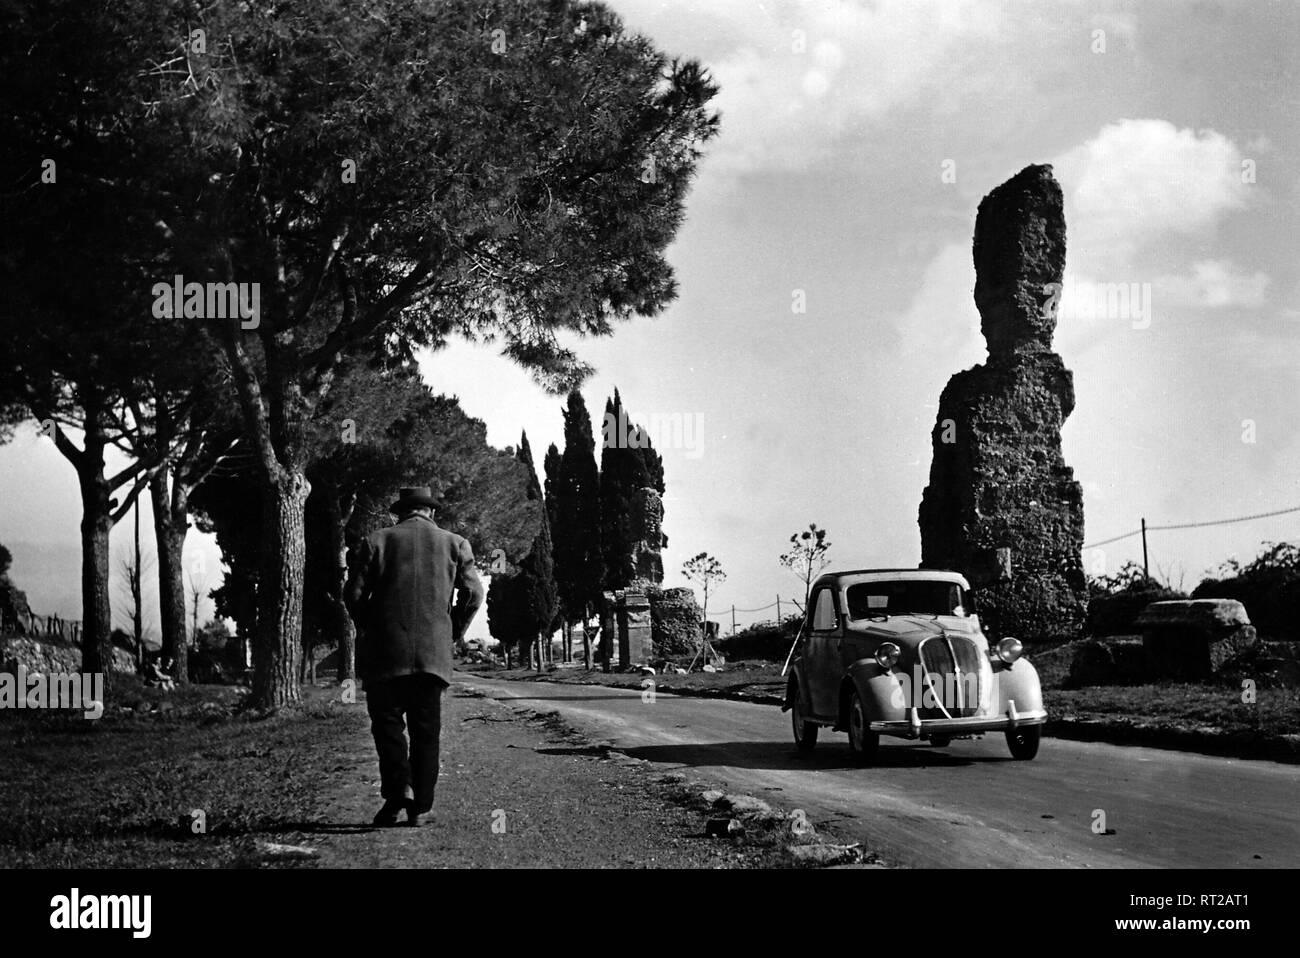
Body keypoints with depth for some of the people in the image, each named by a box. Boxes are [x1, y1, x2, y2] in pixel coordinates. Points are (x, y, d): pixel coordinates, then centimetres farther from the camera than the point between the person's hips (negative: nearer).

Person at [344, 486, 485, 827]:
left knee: (387, 721, 5)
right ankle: (419, 804, 7)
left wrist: (367, 629, 13)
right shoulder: (454, 544, 8)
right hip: (434, 653, 2)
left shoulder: (376, 542, 3)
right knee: (426, 729, 8)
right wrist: (454, 633, 13)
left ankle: (399, 786, -15)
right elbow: (473, 593, 1)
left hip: (385, 651, -2)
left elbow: (354, 594, -2)